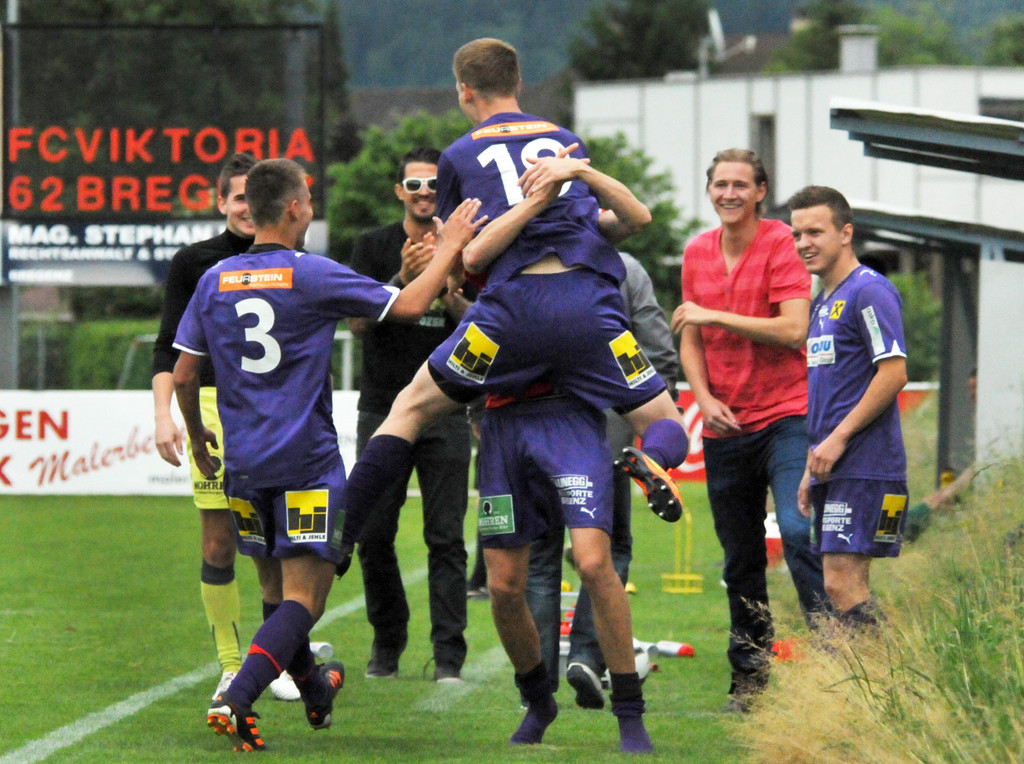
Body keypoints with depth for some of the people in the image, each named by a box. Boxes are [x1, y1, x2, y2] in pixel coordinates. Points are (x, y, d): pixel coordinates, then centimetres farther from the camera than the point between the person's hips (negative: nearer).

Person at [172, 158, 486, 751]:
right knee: (303, 597, -7)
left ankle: (313, 688, 39)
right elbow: (408, 306, -4)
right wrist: (450, 246, 9)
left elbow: (183, 374, 9)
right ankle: (237, 700, -25)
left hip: (244, 461, 6)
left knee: (277, 588, 20)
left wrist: (197, 435, 26)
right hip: (307, 460, -6)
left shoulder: (215, 281, 4)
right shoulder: (313, 275, -9)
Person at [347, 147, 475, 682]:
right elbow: (357, 321, -5)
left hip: (444, 412, 0)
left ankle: (449, 655, -4)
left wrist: (448, 290, -16)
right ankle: (387, 643, 18)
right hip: (383, 411, 0)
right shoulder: (374, 247, 5)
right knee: (373, 535, 1)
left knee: (446, 538, -5)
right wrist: (403, 279, -19)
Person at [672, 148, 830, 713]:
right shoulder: (697, 254, 10)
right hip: (725, 427, 5)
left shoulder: (782, 244, -7)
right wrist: (705, 398, -2)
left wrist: (715, 315, -15)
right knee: (740, 560, 9)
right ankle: (748, 677, 16)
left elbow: (793, 329, -17)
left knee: (798, 530, -22)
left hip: (785, 416, -5)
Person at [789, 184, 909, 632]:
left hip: (864, 467, -9)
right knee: (843, 585, 6)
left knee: (842, 582, -14)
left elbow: (893, 373, -18)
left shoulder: (869, 292, -9)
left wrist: (838, 439, -17)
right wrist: (812, 467, 20)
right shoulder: (823, 302, 20)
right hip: (834, 468, 9)